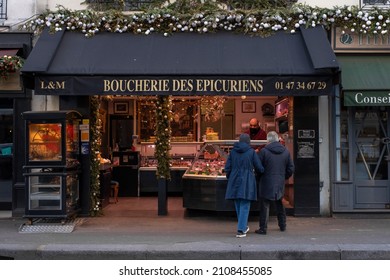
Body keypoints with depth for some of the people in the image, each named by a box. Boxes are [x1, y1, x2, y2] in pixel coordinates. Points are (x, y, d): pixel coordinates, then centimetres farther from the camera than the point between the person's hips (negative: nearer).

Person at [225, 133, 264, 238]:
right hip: (247, 182, -4)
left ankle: (243, 226, 30)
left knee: (238, 205, 16)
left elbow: (227, 168, 3)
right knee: (244, 206, 1)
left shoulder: (233, 151, 4)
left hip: (234, 182, 4)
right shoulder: (251, 152, -5)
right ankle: (240, 230, -5)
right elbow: (259, 168, -2)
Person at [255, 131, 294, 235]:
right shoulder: (286, 151, 3)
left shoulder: (264, 151, -12)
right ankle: (282, 225, 29)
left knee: (265, 205, 0)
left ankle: (263, 228, 1)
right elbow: (291, 168, 7)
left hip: (266, 183, -5)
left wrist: (259, 177, 9)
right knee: (279, 204, 20)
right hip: (280, 183, 5)